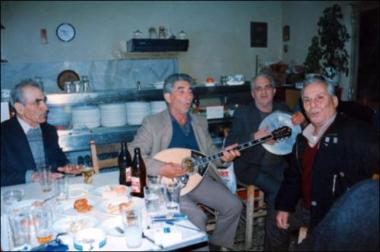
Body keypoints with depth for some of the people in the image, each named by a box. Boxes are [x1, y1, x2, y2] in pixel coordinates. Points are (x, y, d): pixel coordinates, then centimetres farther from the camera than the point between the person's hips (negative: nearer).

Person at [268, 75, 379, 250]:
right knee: (278, 227, 18)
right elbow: (294, 175, 12)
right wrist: (284, 206, 6)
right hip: (306, 207, 8)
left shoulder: (355, 133, -22)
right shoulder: (304, 137, 4)